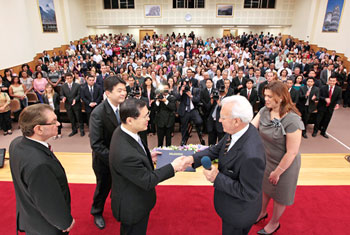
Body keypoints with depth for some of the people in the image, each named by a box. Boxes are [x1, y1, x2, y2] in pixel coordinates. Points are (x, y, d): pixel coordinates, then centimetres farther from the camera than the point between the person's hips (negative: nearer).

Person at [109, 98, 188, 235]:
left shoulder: (121, 131, -14)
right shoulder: (126, 155, -42)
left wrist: (148, 157, -1)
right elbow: (147, 181, -28)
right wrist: (173, 167, -22)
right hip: (133, 207, -8)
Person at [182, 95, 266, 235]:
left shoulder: (251, 155, -41)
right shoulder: (237, 130, -15)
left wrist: (217, 178, -28)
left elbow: (248, 193, -30)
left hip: (238, 212, -7)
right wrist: (193, 158, -14)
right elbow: (217, 149, -2)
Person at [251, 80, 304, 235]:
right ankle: (262, 212, 55)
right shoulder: (264, 111, -10)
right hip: (265, 159, 6)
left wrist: (277, 172, -16)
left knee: (279, 196, 19)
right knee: (264, 188, 27)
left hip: (285, 164, -5)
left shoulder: (292, 120, -30)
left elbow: (292, 152, -25)